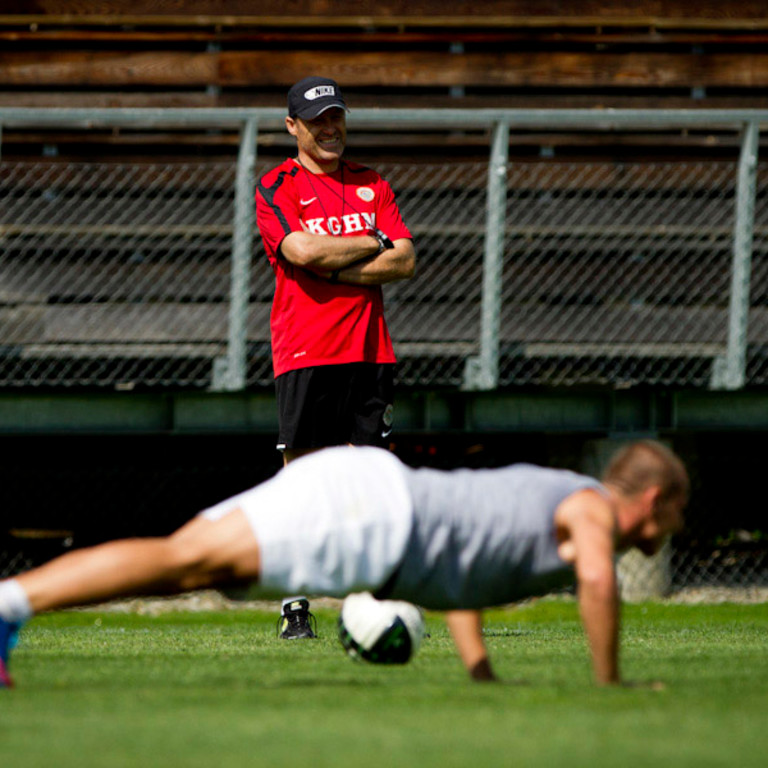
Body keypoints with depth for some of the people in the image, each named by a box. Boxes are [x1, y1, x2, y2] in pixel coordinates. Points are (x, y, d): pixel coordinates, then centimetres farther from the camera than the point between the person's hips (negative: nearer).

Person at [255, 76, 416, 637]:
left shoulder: (372, 185, 14)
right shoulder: (276, 189, 2)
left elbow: (405, 261, 3)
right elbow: (303, 251, -16)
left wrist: (332, 268, -8)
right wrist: (374, 244, -5)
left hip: (368, 350, 4)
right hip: (305, 353, -4)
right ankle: (296, 605, -2)